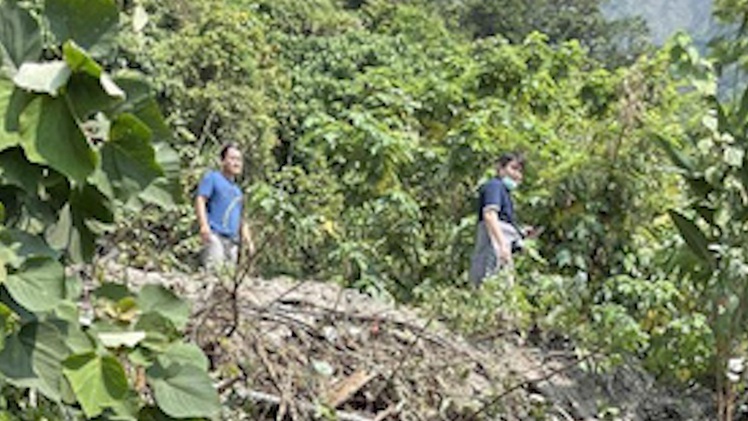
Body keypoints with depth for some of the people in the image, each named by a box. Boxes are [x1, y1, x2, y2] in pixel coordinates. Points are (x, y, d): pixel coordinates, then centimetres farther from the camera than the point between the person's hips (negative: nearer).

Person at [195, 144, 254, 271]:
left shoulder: (237, 190, 29)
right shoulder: (212, 177, 10)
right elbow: (200, 200, -3)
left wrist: (248, 240, 17)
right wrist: (204, 225, -18)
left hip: (233, 240, 7)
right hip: (214, 235, -7)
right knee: (214, 270, -22)